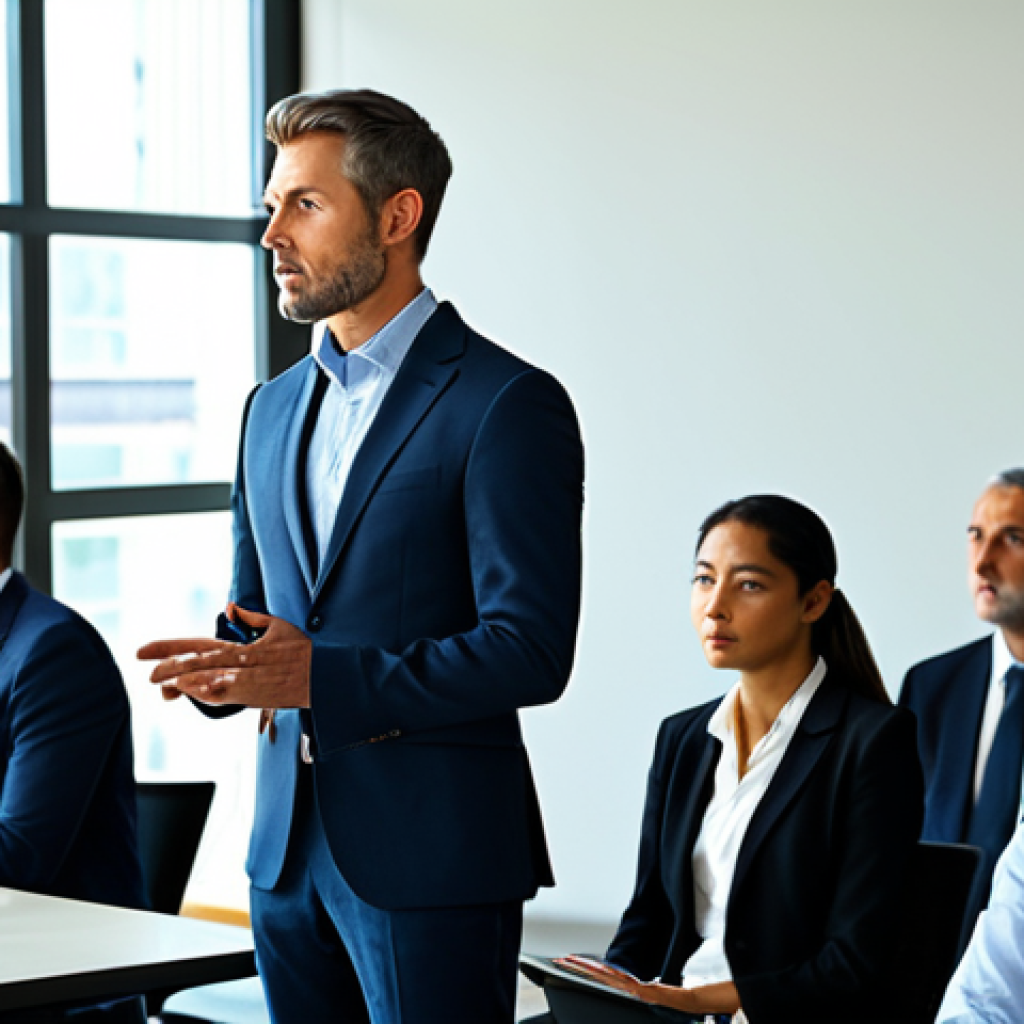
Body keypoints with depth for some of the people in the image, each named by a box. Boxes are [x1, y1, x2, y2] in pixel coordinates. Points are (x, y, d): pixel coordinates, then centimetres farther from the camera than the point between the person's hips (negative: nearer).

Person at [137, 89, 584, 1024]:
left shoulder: (507, 404, -9)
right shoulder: (275, 407, 15)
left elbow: (529, 653, -15)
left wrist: (319, 676, -21)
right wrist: (223, 670, -2)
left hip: (431, 851, -7)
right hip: (291, 842, 7)